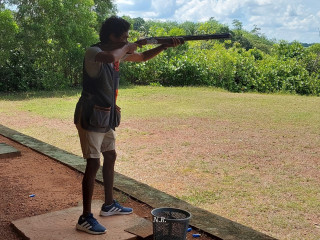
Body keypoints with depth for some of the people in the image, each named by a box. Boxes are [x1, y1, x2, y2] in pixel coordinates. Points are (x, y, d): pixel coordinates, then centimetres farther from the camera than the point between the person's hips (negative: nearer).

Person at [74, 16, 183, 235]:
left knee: (110, 156, 17)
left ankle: (109, 205, 32)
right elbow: (110, 58, -43)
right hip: (90, 117, -9)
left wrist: (166, 46, 9)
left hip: (106, 116, 9)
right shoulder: (93, 52, -19)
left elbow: (142, 57, 20)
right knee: (94, 163, -9)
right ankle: (85, 218, 1)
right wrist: (128, 47, -22)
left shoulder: (118, 52, 6)